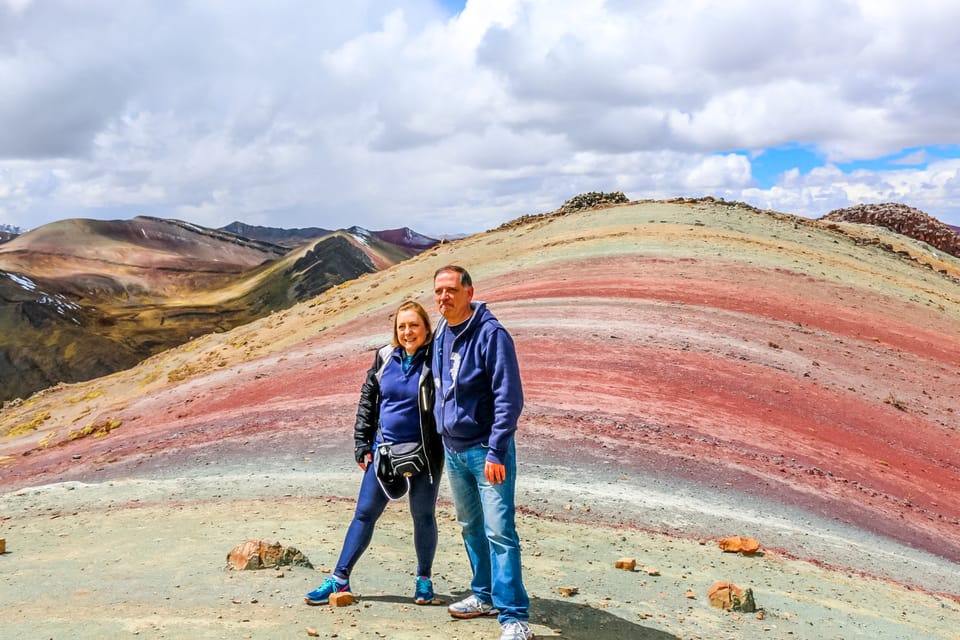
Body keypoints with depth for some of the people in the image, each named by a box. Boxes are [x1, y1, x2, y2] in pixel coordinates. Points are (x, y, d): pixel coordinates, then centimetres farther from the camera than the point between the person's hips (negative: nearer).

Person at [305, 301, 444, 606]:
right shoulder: (385, 357, 3)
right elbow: (367, 401, 10)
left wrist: (448, 449, -14)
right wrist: (362, 443, 5)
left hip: (424, 453, -4)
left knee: (423, 515, 9)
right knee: (364, 513, 7)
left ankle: (424, 579, 27)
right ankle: (339, 579, 14)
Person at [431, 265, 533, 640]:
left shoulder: (491, 334, -15)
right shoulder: (440, 334, 8)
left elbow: (509, 397, -19)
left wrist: (496, 452, -22)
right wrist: (441, 437, 17)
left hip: (486, 449, -8)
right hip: (453, 448, 8)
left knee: (499, 531, -10)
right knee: (470, 527, 17)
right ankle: (485, 595, 32)